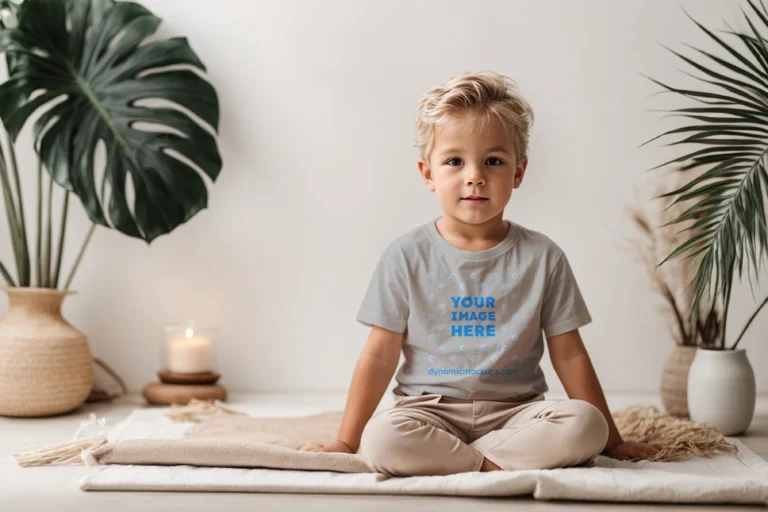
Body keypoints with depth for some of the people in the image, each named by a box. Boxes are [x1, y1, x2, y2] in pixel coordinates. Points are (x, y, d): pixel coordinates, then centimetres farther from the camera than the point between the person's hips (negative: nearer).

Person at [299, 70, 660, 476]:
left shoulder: (541, 257, 1)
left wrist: (610, 439, 6)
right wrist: (346, 442, -1)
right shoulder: (407, 256, -1)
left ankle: (440, 457, -19)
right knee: (381, 439, -33)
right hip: (430, 408, -2)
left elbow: (569, 355, 6)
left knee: (584, 425, -27)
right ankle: (494, 464, -16)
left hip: (514, 409, 2)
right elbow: (380, 355, 1)